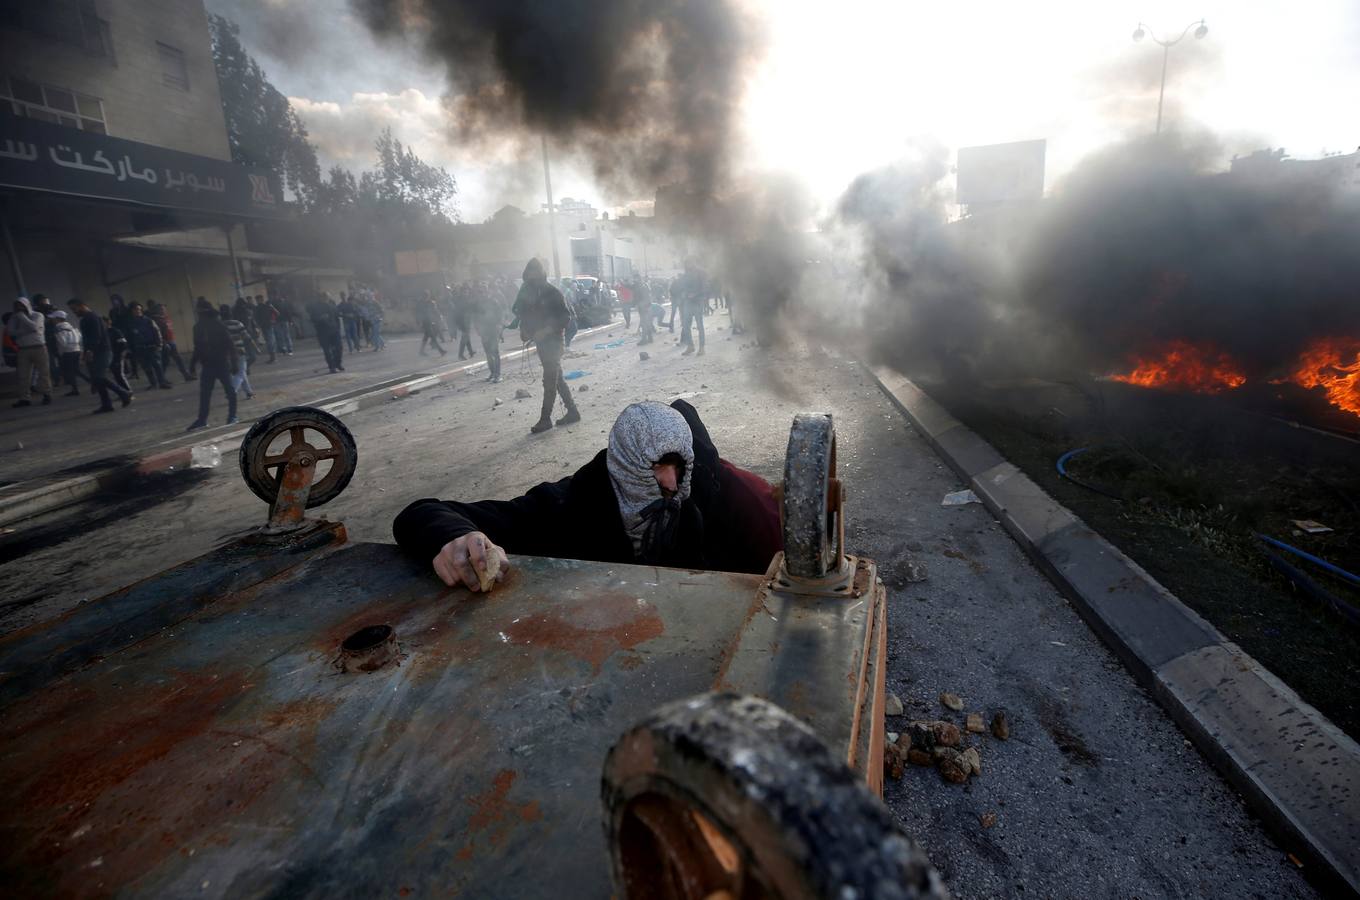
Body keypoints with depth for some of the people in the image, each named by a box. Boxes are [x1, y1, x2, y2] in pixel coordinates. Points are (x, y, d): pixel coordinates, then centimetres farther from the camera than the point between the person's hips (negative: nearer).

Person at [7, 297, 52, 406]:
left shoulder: (38, 315, 3)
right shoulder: (15, 318, 11)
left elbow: (34, 327, -15)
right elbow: (10, 332, 0)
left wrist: (22, 316, -10)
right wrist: (25, 331, -10)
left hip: (39, 348, -3)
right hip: (23, 350, 3)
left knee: (44, 372, -1)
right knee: (23, 375, -1)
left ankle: (47, 395, 6)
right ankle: (24, 398, -2)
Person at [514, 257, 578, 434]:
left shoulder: (552, 293, -11)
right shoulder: (527, 293, 8)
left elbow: (564, 317, -16)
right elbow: (522, 313, 17)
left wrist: (546, 331, -24)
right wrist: (524, 330, 1)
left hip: (552, 341, -8)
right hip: (541, 341, 8)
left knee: (550, 381, -6)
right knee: (557, 378, 12)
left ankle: (545, 419, -1)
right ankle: (572, 411, 21)